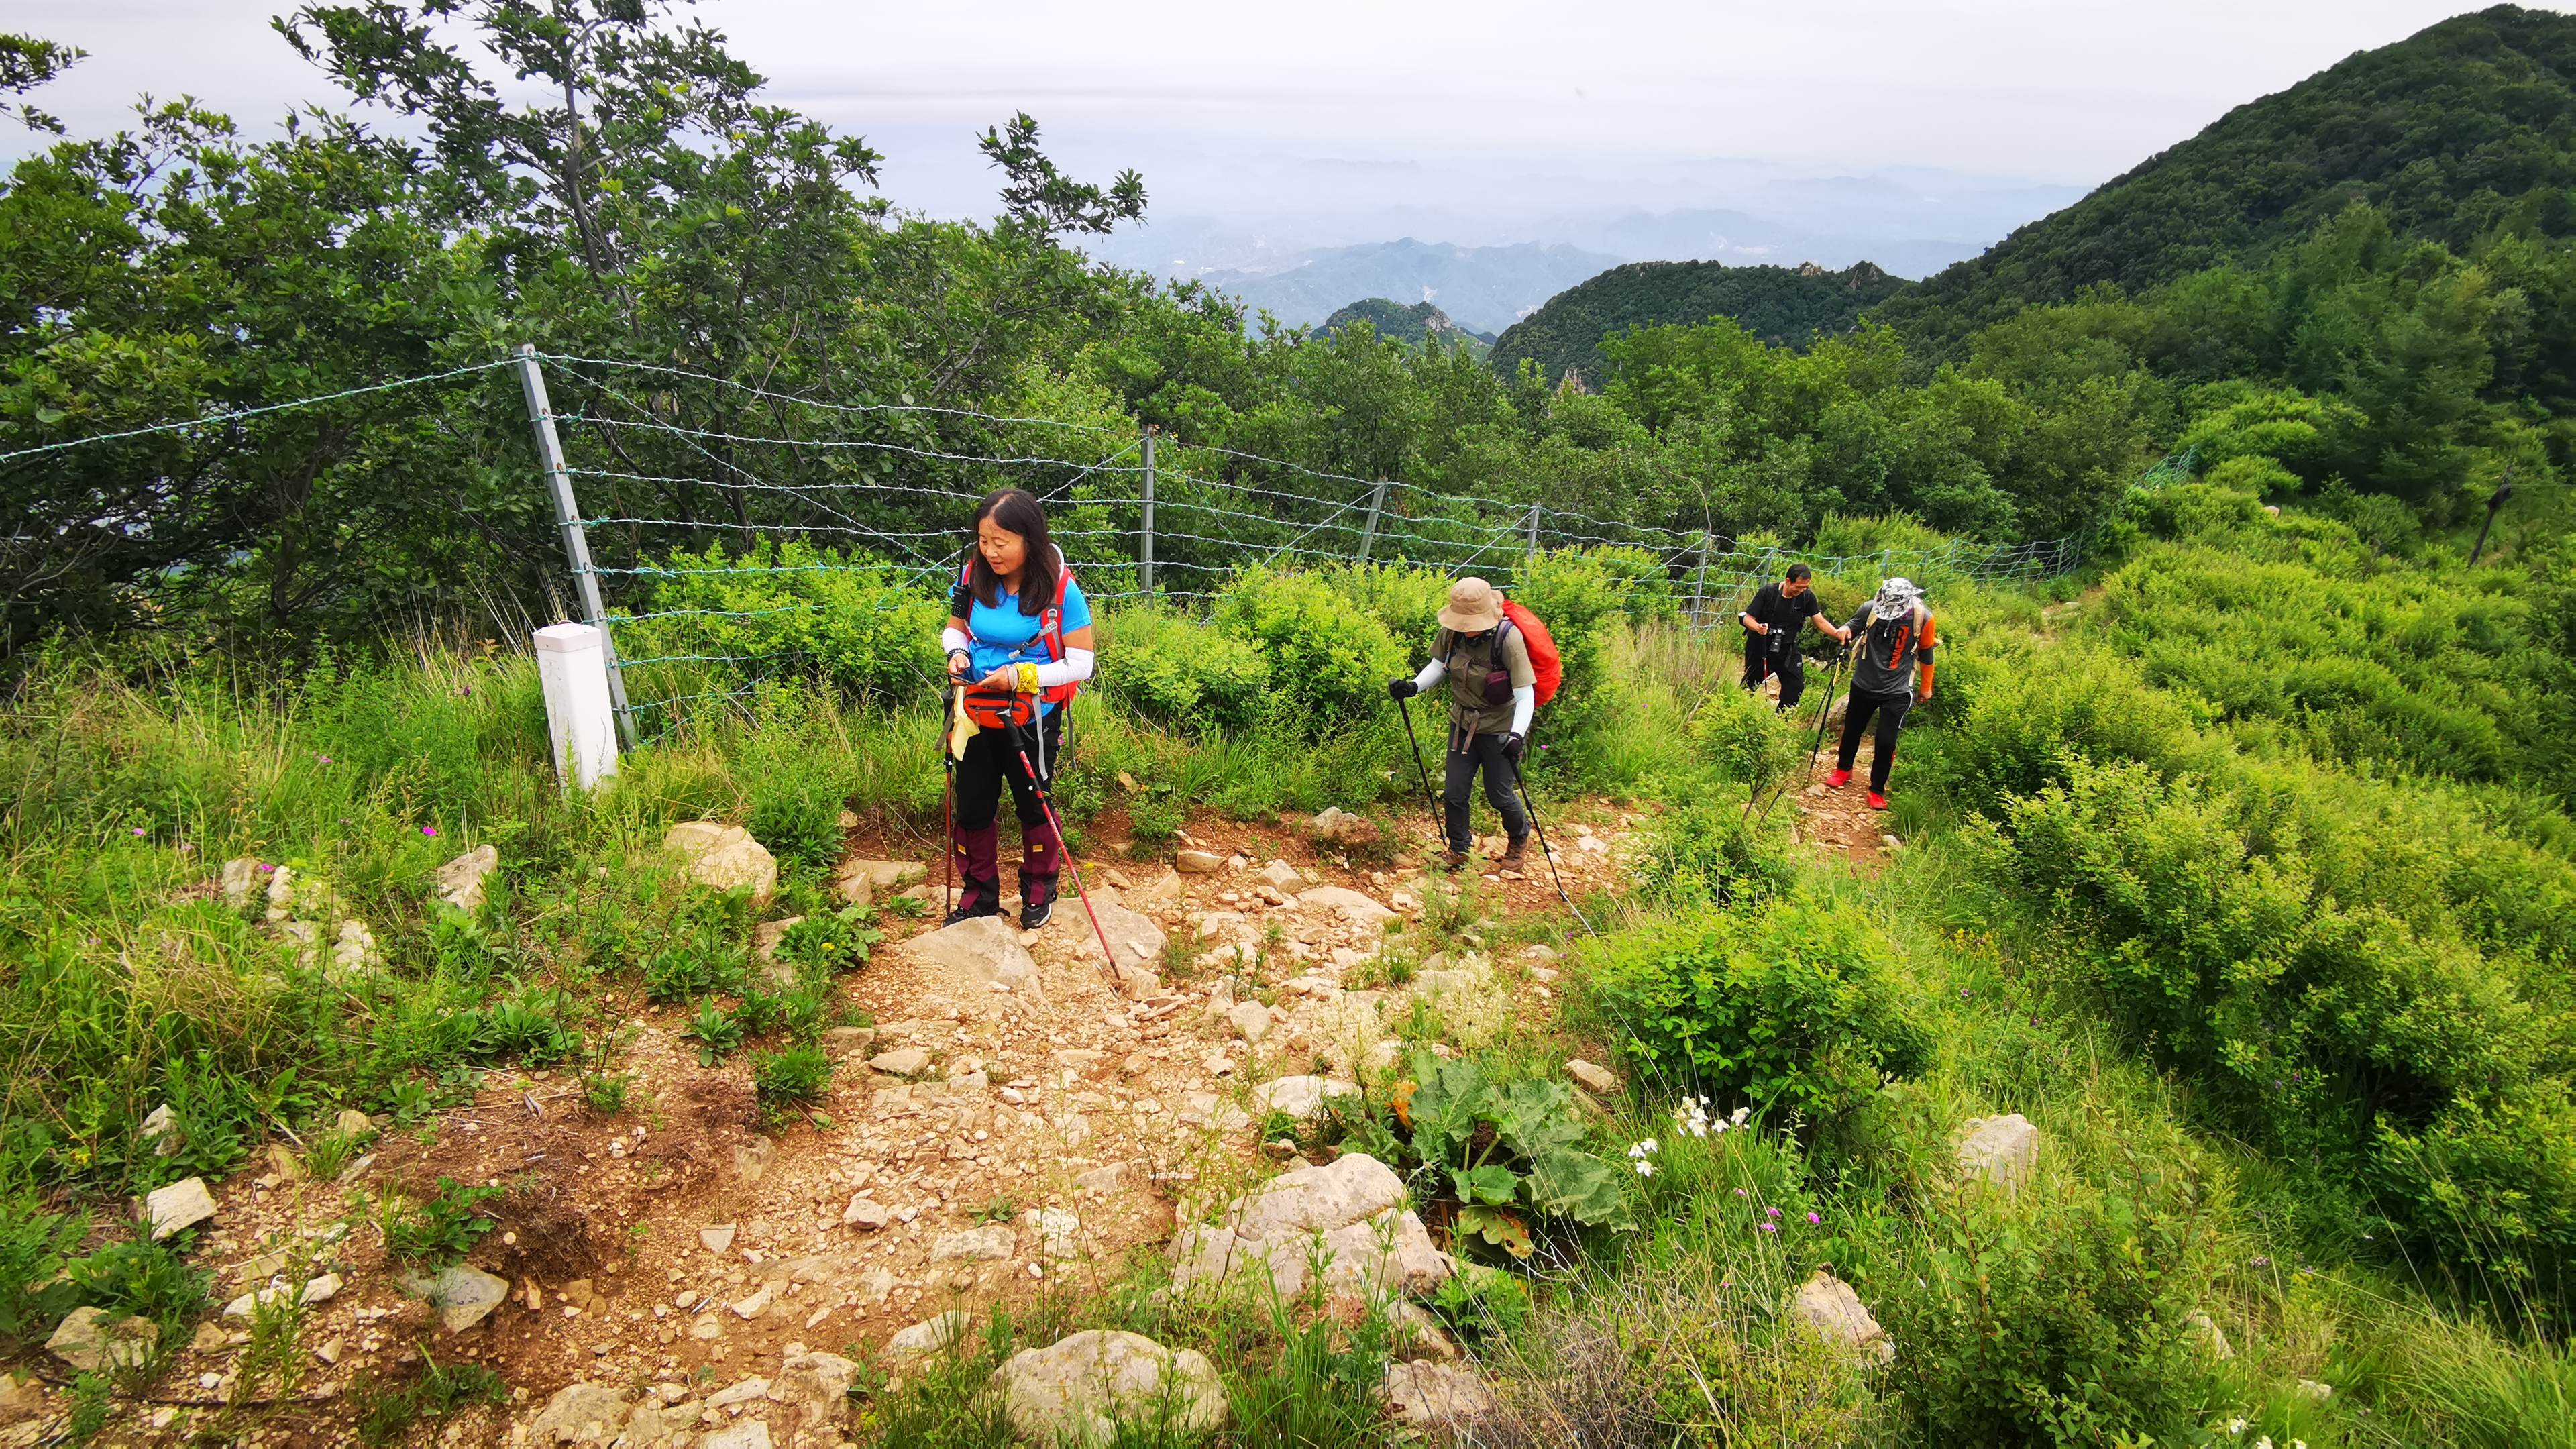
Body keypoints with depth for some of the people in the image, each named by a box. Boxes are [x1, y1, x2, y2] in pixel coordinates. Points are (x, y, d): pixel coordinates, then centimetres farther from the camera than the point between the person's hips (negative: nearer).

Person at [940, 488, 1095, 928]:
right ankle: (980, 893, 31)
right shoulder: (973, 577, -6)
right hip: (976, 713, 3)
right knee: (973, 807, 11)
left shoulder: (1060, 590, -17)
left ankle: (1039, 888, 37)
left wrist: (1022, 676, -25)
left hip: (1031, 719, -3)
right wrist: (957, 653, -12)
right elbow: (954, 628, 11)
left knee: (1032, 806, 14)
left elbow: (1080, 663, -14)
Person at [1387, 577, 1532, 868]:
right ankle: (1458, 850, 29)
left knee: (1498, 795, 6)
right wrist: (1413, 686, -13)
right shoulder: (1451, 632, -13)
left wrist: (1516, 734, -38)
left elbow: (1525, 695, -25)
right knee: (1454, 793, 6)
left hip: (1500, 728, -4)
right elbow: (1438, 666, 5)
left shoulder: (1508, 638, -26)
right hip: (1463, 723, 4)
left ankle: (1519, 836, 38)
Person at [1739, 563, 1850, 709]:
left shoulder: (1807, 596, -10)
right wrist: (1758, 627, -38)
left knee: (1796, 686, -5)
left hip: (1787, 650, 3)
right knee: (1749, 686, 7)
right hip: (1759, 648, -3)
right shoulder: (1768, 592, -18)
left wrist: (1838, 633, -26)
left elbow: (1820, 621, -7)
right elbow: (1748, 618, -16)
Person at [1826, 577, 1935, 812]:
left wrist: (1926, 687, 11)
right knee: (1852, 730, 19)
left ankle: (1877, 790, 18)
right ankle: (1843, 769, 46)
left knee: (1886, 742, -3)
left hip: (1897, 691, -2)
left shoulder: (1922, 618, -17)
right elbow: (1855, 625, 4)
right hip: (1864, 684, 2)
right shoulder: (1871, 609, -17)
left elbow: (1926, 653, 0)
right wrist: (1846, 630, -22)